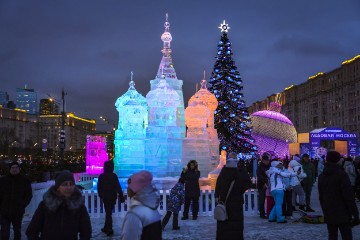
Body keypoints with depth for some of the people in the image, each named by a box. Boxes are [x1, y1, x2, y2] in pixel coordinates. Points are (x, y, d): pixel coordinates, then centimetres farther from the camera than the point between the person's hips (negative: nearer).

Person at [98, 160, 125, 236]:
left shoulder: (101, 176, -7)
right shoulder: (114, 176, -11)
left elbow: (99, 188, 1)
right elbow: (118, 187, -12)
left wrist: (101, 196, 16)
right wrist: (121, 197, -8)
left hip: (105, 197, -1)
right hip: (113, 197, 1)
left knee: (108, 213, 6)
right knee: (109, 212, 15)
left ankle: (109, 229, 5)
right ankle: (107, 228, 25)